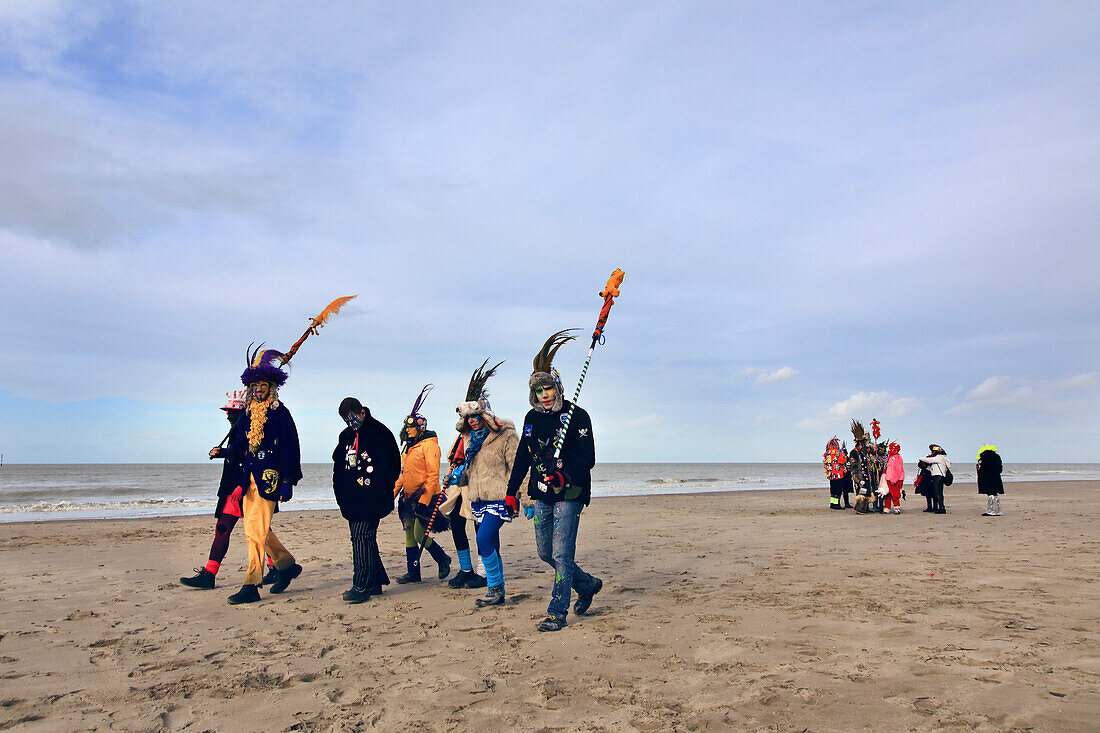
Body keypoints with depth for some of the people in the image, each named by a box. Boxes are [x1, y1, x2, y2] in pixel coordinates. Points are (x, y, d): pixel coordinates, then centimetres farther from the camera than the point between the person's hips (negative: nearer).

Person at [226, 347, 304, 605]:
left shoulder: (280, 413, -4)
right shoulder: (248, 414, 15)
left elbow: (291, 449, -7)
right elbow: (240, 446, 21)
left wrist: (288, 482, -12)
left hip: (269, 478, -7)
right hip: (250, 478, 7)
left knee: (256, 530, -10)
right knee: (259, 530, 11)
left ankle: (251, 585, -6)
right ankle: (287, 565, 30)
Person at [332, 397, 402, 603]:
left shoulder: (380, 433, -4)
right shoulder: (346, 435, 16)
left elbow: (393, 465, -4)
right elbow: (338, 466, 22)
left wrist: (381, 491, -9)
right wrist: (341, 494, 12)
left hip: (371, 499, -8)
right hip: (352, 499, 8)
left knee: (362, 536, -13)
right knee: (360, 537, 10)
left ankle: (362, 587, -12)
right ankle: (375, 582, 19)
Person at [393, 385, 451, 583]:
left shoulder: (429, 445, -10)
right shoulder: (408, 448, 17)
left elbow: (433, 475, -17)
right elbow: (402, 475, 23)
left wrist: (424, 500, -21)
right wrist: (393, 493, 15)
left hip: (425, 498, -8)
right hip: (408, 499, 9)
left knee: (420, 535, -9)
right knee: (409, 535, 8)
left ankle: (443, 560, 13)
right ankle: (413, 572, 15)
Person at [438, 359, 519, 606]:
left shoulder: (506, 435, -8)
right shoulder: (467, 437, 11)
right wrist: (456, 475, 10)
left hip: (499, 498, -6)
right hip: (478, 498, 6)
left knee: (484, 539, -20)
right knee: (492, 547, 9)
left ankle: (495, 588, -8)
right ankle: (498, 592, 19)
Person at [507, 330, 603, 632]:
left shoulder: (576, 416, -8)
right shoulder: (532, 418, 10)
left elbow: (587, 457, -13)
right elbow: (522, 457, 18)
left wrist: (565, 476, -29)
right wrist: (511, 491, 16)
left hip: (569, 494, -7)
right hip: (541, 495, 7)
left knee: (561, 554, -7)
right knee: (545, 553, 13)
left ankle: (557, 613, 5)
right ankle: (588, 585, 33)